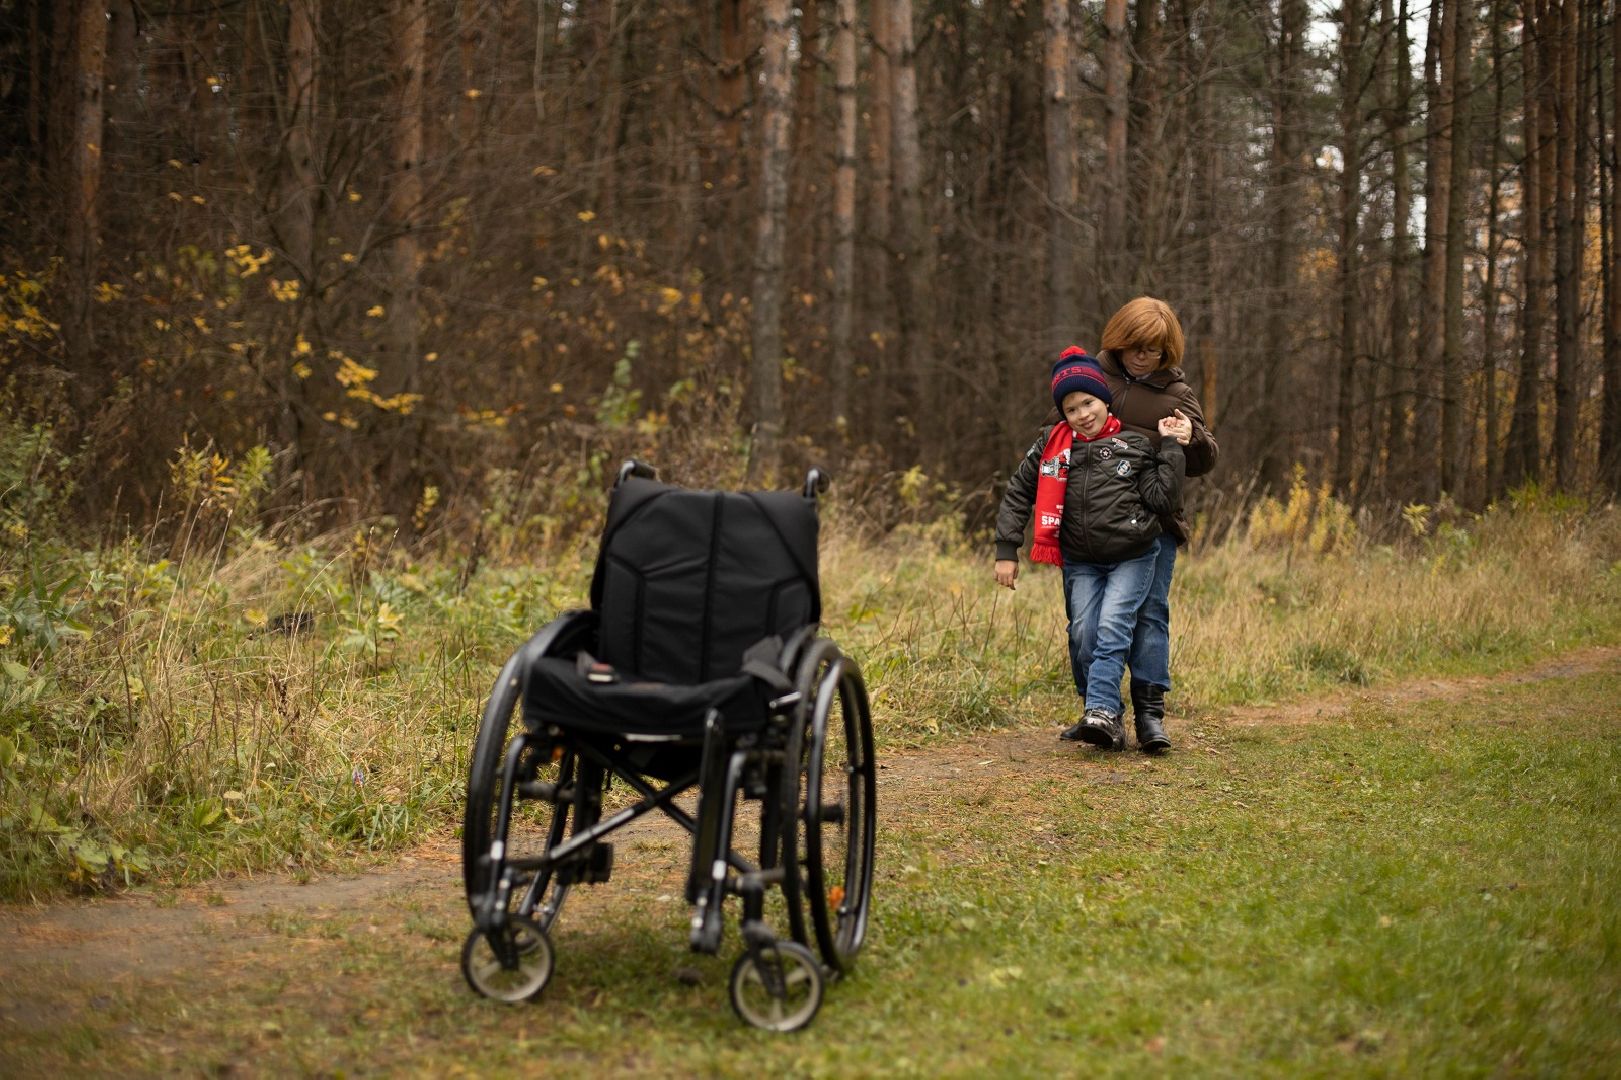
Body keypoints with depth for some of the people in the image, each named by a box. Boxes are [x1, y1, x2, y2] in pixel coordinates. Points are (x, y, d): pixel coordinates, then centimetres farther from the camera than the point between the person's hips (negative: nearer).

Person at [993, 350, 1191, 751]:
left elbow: (1163, 500, -8)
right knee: (1083, 635, -8)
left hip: (1132, 557, -2)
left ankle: (1101, 711, -27)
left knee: (1112, 628, -18)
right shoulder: (1051, 446, 3)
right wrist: (1007, 551, 4)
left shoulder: (1135, 446, -1)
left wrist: (1172, 447, -11)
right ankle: (1103, 716, 4)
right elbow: (1016, 496, 9)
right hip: (1081, 562, 2)